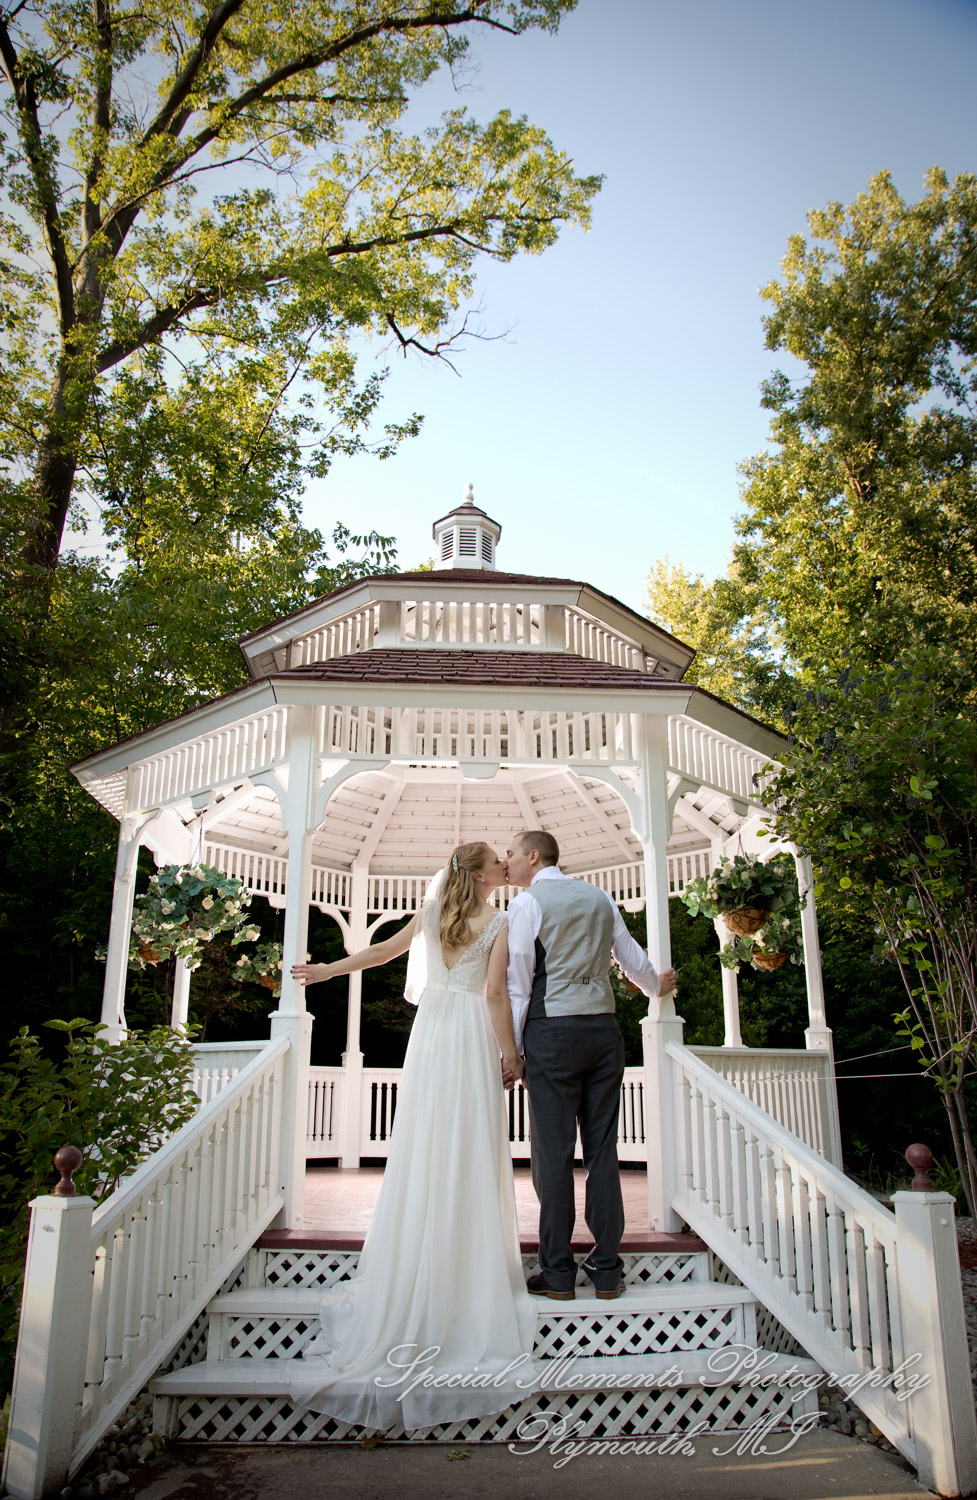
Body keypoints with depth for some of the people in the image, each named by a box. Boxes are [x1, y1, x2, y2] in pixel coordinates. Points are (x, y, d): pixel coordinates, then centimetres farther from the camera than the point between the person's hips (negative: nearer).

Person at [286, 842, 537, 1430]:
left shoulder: (436, 909, 8)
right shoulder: (499, 922, -6)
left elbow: (386, 948, 15)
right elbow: (494, 993, -12)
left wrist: (327, 969, 27)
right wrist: (510, 1053, -4)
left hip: (431, 1030, 5)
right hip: (472, 1036, -5)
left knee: (422, 1148, 9)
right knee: (470, 1152, 1)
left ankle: (411, 1267, 18)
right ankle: (467, 1266, 7)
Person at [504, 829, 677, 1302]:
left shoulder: (527, 902, -3)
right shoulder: (600, 898, 12)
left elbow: (519, 981, -6)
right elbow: (633, 958, 20)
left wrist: (513, 1048, -1)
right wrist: (657, 986, 40)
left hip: (553, 1031, -5)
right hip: (604, 1028, 5)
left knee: (553, 1151, 0)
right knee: (603, 1149, 8)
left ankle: (558, 1273, 6)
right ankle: (607, 1270, 13)